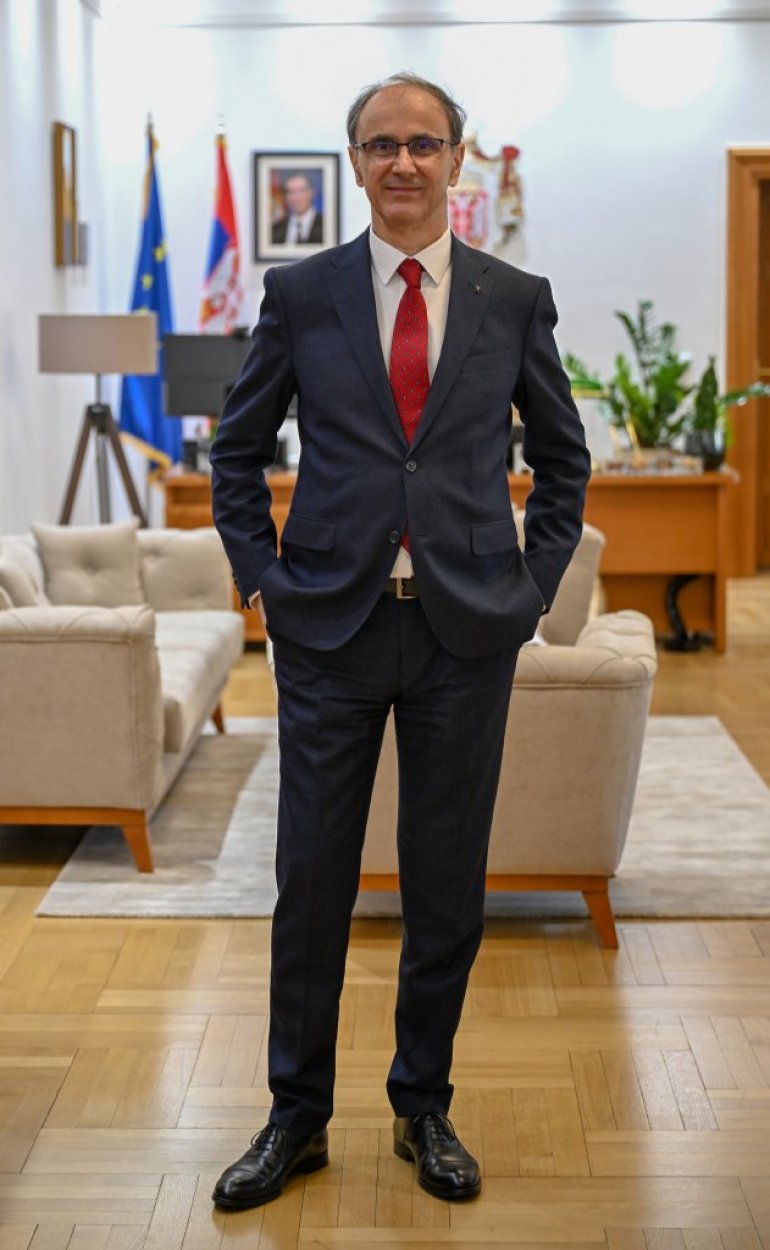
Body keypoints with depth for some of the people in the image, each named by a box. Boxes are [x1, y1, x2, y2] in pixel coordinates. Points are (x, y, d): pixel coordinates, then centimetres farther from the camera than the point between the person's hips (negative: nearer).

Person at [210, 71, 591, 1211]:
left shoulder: (516, 299, 5)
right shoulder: (300, 294, 3)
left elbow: (563, 457, 13)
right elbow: (239, 450, 11)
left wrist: (534, 584, 4)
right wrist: (261, 575, 2)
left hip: (467, 633, 1)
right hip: (330, 626, 0)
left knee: (448, 889, 9)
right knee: (311, 881, 6)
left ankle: (425, 1107, 27)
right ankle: (297, 1116, 22)